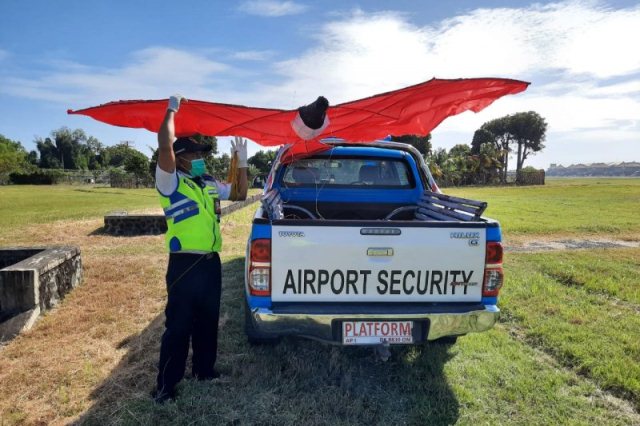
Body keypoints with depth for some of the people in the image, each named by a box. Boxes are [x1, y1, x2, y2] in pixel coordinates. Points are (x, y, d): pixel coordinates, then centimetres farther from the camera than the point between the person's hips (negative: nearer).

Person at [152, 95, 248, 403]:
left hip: (211, 262, 7)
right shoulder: (171, 183, -8)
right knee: (178, 326, 1)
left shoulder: (210, 184, 13)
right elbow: (165, 147, -25)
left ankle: (205, 370, 35)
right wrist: (172, 110, -13)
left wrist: (241, 161, 15)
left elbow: (241, 193, 24)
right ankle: (165, 385, 16)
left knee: (207, 321, 18)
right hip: (184, 265, -7)